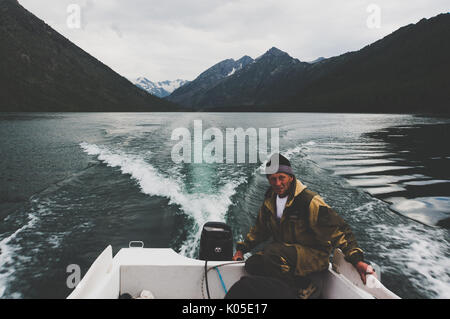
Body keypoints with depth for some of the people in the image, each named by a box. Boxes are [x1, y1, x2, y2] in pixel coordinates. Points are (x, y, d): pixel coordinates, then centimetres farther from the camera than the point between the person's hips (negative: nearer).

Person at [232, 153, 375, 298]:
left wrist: (356, 260, -26)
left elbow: (338, 230, -18)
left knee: (271, 253, -33)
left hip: (314, 256, -7)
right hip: (285, 251, 7)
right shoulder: (270, 200, 5)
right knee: (252, 265, -15)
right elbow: (260, 229, 20)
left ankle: (308, 286, -10)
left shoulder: (309, 201, -18)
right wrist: (242, 249, 15)